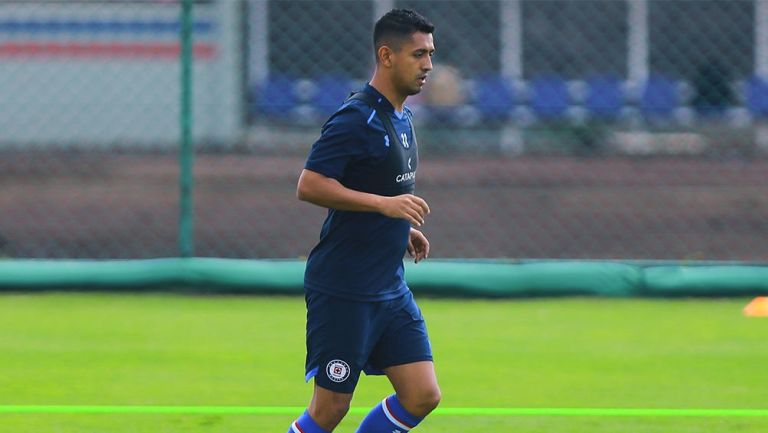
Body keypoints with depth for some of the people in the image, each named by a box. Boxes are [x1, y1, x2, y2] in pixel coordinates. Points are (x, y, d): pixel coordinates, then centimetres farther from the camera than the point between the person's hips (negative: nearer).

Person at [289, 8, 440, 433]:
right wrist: (384, 204, -27)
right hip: (342, 291, -9)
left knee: (422, 397, 0)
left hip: (390, 290, 9)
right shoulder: (355, 119, -16)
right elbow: (309, 186, -23)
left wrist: (403, 228, 13)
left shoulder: (400, 117, 13)